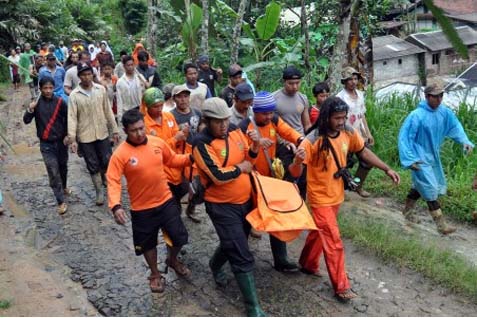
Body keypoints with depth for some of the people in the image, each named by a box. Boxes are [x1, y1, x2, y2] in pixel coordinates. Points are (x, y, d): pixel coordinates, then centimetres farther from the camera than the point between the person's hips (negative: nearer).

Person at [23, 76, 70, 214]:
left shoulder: (60, 102, -7)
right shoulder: (37, 103, -5)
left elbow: (68, 119, 3)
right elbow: (26, 121, -6)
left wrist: (67, 135, -7)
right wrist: (30, 110, -24)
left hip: (61, 141, 1)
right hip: (46, 144, -1)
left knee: (63, 166, 20)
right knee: (53, 172, -6)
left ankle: (64, 187, 47)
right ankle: (61, 202, -3)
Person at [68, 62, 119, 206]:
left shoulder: (101, 89, -2)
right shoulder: (74, 95, -9)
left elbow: (108, 111, 4)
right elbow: (72, 117, -11)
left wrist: (115, 130, 5)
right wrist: (72, 139, -17)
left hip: (102, 133, 2)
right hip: (85, 137, -2)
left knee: (107, 162, 8)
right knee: (93, 166, 8)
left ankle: (102, 176, 40)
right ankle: (99, 192, 23)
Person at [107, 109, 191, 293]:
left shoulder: (157, 142, -5)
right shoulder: (120, 154, -18)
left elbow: (172, 160, 10)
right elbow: (113, 182, -22)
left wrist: (190, 158, -5)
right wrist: (116, 206, -36)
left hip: (166, 201, 3)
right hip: (142, 208, -3)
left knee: (180, 237, 11)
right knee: (148, 244, 15)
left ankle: (172, 260, 43)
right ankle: (155, 274, 41)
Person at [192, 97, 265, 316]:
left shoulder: (234, 130, -1)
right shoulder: (202, 143, -21)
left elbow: (248, 159, 9)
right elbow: (219, 176, -28)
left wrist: (255, 146, -12)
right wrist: (240, 168, -12)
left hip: (245, 200, 7)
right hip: (222, 206, -7)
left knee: (233, 244, 25)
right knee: (242, 257, -7)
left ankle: (215, 266, 56)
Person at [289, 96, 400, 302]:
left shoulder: (349, 133, -9)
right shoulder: (312, 141, -26)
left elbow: (363, 152, 9)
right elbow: (295, 173, -24)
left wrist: (387, 169, 5)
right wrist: (298, 161, -48)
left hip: (337, 195, 6)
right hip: (320, 198, -6)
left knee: (320, 233, 24)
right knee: (333, 243, -1)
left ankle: (307, 264, 46)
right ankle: (341, 287, 13)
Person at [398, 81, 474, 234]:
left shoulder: (445, 112, -5)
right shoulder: (416, 116, -23)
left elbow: (455, 127, 6)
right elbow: (404, 138, -19)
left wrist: (465, 141, -13)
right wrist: (409, 160, -23)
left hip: (433, 157, 7)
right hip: (420, 159, -7)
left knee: (420, 185, 21)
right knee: (431, 190, -6)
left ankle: (407, 210, 40)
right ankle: (441, 224, 1)